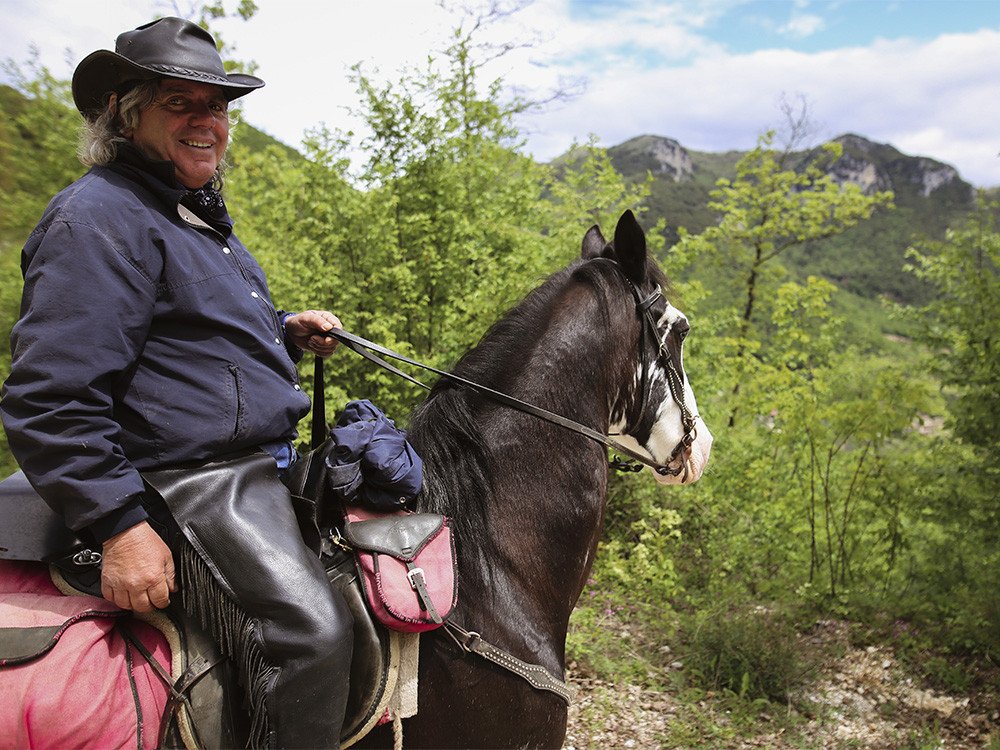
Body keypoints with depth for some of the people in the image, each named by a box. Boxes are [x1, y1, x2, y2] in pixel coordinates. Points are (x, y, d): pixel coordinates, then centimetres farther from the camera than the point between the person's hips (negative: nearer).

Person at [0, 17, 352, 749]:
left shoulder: (198, 211, 20)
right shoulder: (98, 217, -12)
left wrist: (285, 330, 14)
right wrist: (120, 523, -23)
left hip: (264, 461, 11)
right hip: (193, 481, -11)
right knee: (311, 631, -28)